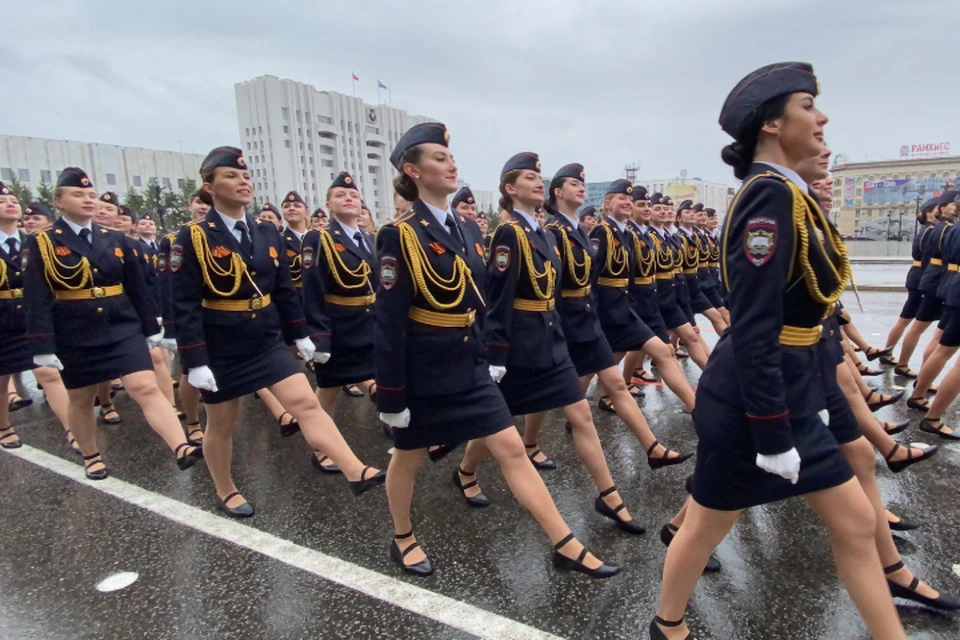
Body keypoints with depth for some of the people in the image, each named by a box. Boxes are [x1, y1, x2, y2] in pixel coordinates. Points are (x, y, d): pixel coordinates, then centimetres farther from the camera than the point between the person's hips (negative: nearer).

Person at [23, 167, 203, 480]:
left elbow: (138, 288, 8)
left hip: (123, 328, 1)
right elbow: (37, 300, -8)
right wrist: (43, 346, -12)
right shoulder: (41, 243, -3)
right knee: (80, 399, 14)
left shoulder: (116, 240, 5)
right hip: (74, 336, -1)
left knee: (146, 387, -11)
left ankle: (182, 449, -20)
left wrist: (151, 328, 8)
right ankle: (91, 457, 34)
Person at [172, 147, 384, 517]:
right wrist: (195, 362, -17)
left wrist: (299, 335, 10)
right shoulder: (193, 238, -11)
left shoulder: (267, 234, 3)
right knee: (221, 424, 13)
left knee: (306, 403, -7)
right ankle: (225, 493, 35)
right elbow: (185, 306, -14)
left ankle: (357, 472, -10)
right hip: (220, 347, -3)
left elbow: (284, 290, 9)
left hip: (266, 341, 4)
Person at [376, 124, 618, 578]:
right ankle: (403, 540, 40)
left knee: (512, 449, 5)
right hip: (422, 371, -6)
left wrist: (492, 358, 13)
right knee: (409, 456, 15)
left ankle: (566, 547, 14)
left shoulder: (468, 231, 7)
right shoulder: (400, 236, -14)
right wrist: (390, 393, -15)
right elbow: (388, 321, -16)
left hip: (468, 366, 6)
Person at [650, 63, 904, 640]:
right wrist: (773, 437, -22)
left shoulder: (785, 193, 10)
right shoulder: (771, 196, -20)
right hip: (753, 401, -9)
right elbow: (753, 331, -26)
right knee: (709, 526, 12)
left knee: (855, 522, 17)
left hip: (790, 394, 9)